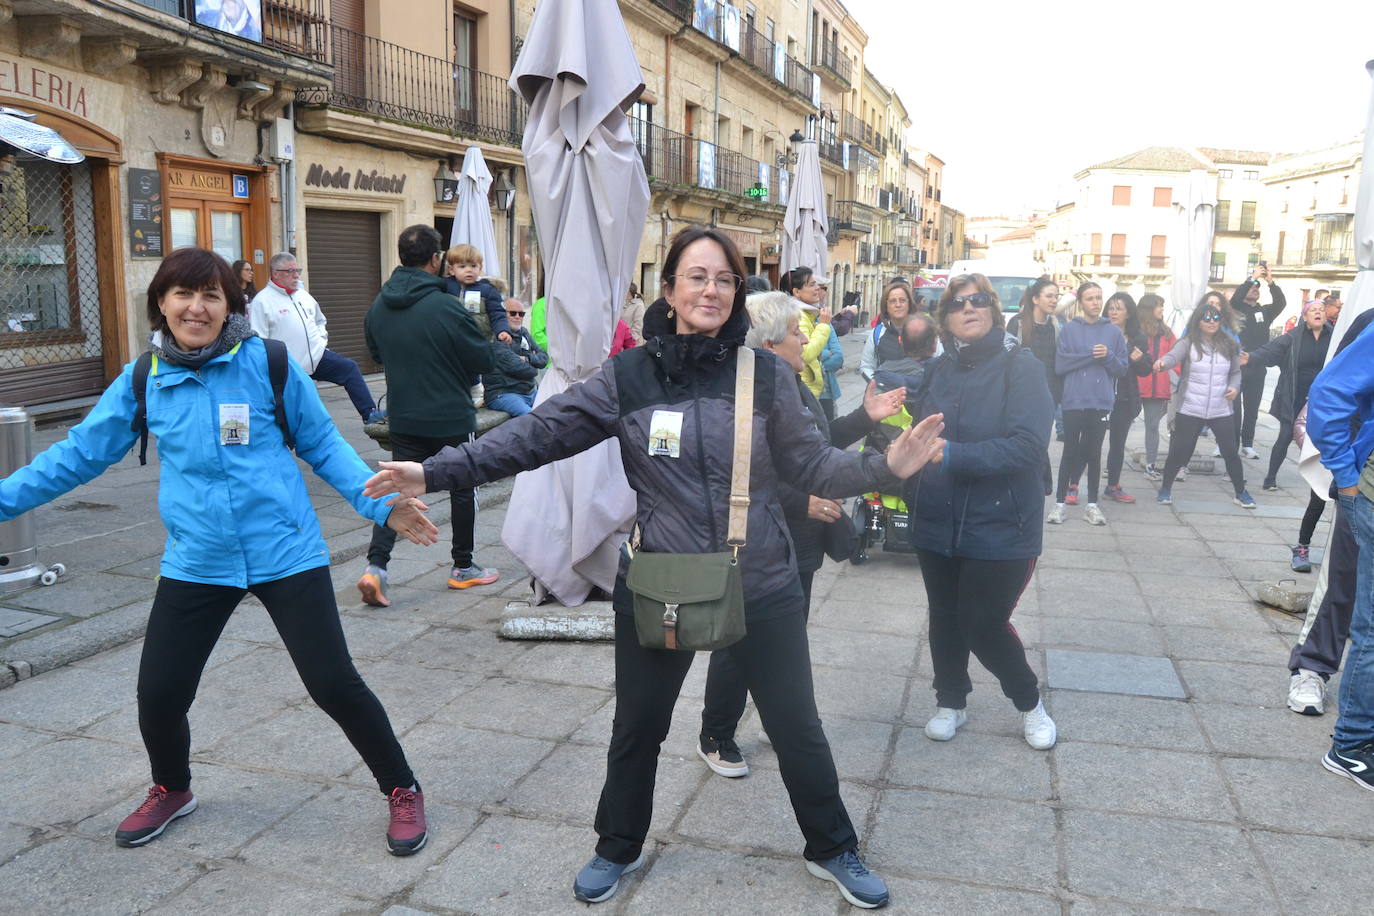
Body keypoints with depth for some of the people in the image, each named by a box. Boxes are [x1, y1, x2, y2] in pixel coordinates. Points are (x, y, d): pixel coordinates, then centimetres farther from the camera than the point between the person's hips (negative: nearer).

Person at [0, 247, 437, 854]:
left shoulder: (268, 363, -7)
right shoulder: (142, 380, 2)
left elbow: (323, 446, -1)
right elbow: (79, 453, 9)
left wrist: (381, 503, -11)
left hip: (284, 553, -3)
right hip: (195, 563, 4)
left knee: (332, 683, -4)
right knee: (159, 692, 8)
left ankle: (401, 790, 20)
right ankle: (171, 790, 43)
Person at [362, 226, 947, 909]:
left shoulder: (766, 375, -5)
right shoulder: (629, 376, -6)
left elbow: (811, 464, -2)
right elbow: (539, 432, -9)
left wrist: (886, 467, -18)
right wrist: (438, 472, -16)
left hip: (762, 589, 0)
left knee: (797, 728, 15)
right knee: (637, 728, 19)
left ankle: (834, 851, 40)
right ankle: (618, 849, 45)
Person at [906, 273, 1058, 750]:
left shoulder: (1020, 366, -11)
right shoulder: (940, 370, 5)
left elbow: (1027, 445, -22)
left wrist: (952, 455, -29)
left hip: (998, 527, -5)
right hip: (938, 523, 5)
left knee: (985, 626, 2)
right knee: (945, 619, 16)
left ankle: (1029, 703, 30)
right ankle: (950, 702, 39)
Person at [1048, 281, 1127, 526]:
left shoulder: (1113, 331, 6)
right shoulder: (1070, 329, 1)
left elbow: (1122, 369, 7)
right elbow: (1060, 365, -7)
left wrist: (1108, 356, -12)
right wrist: (1090, 355, -13)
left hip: (1101, 402, 2)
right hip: (1074, 400, -1)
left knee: (1094, 453, 8)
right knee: (1070, 451, 3)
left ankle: (1092, 504, 15)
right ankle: (1060, 502, 10)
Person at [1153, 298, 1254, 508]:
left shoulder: (1229, 344, 6)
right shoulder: (1188, 343, -5)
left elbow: (1235, 372, 16)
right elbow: (1173, 356, -25)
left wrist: (1234, 387, -5)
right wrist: (1162, 362, -48)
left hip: (1222, 411, 3)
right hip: (1190, 410, -3)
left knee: (1231, 451, 6)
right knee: (1179, 451, 1)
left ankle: (1241, 492, 23)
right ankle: (1165, 489, 19)